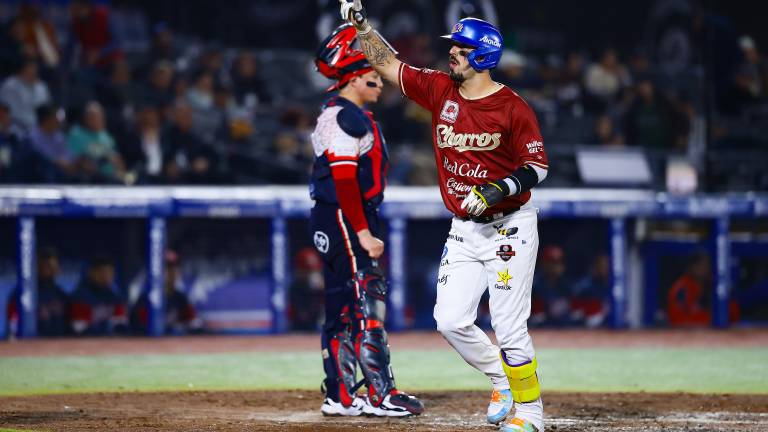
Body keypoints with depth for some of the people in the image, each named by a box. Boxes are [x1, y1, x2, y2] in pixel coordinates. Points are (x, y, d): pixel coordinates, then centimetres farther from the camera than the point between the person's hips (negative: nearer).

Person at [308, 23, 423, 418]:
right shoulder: (342, 117, -14)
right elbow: (343, 179, -21)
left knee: (343, 308, 11)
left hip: (351, 222, 11)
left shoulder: (354, 115, 18)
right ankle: (379, 395, -12)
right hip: (344, 221, -11)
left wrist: (366, 228, 19)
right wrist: (363, 232, -23)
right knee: (365, 305, -11)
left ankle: (340, 397, 15)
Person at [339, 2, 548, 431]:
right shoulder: (440, 90, 3)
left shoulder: (513, 107, -13)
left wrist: (499, 189, -25)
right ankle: (502, 381, 22)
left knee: (509, 327, -9)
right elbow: (389, 65, 11)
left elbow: (538, 166, -12)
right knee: (451, 320, 0)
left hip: (508, 228, -6)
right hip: (464, 231, 6)